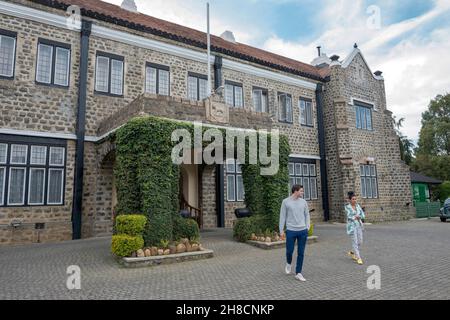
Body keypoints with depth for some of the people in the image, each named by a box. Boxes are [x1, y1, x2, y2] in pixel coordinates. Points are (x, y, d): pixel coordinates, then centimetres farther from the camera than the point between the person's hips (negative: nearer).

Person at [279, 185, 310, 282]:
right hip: (290, 231, -2)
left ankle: (298, 273, 16)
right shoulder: (286, 201, -3)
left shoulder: (303, 202, 6)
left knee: (301, 253, 5)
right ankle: (289, 263, 37)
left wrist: (307, 228, 2)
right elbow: (282, 216, 0)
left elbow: (307, 215, 12)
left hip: (303, 231, 3)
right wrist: (281, 230, -2)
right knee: (289, 251, 4)